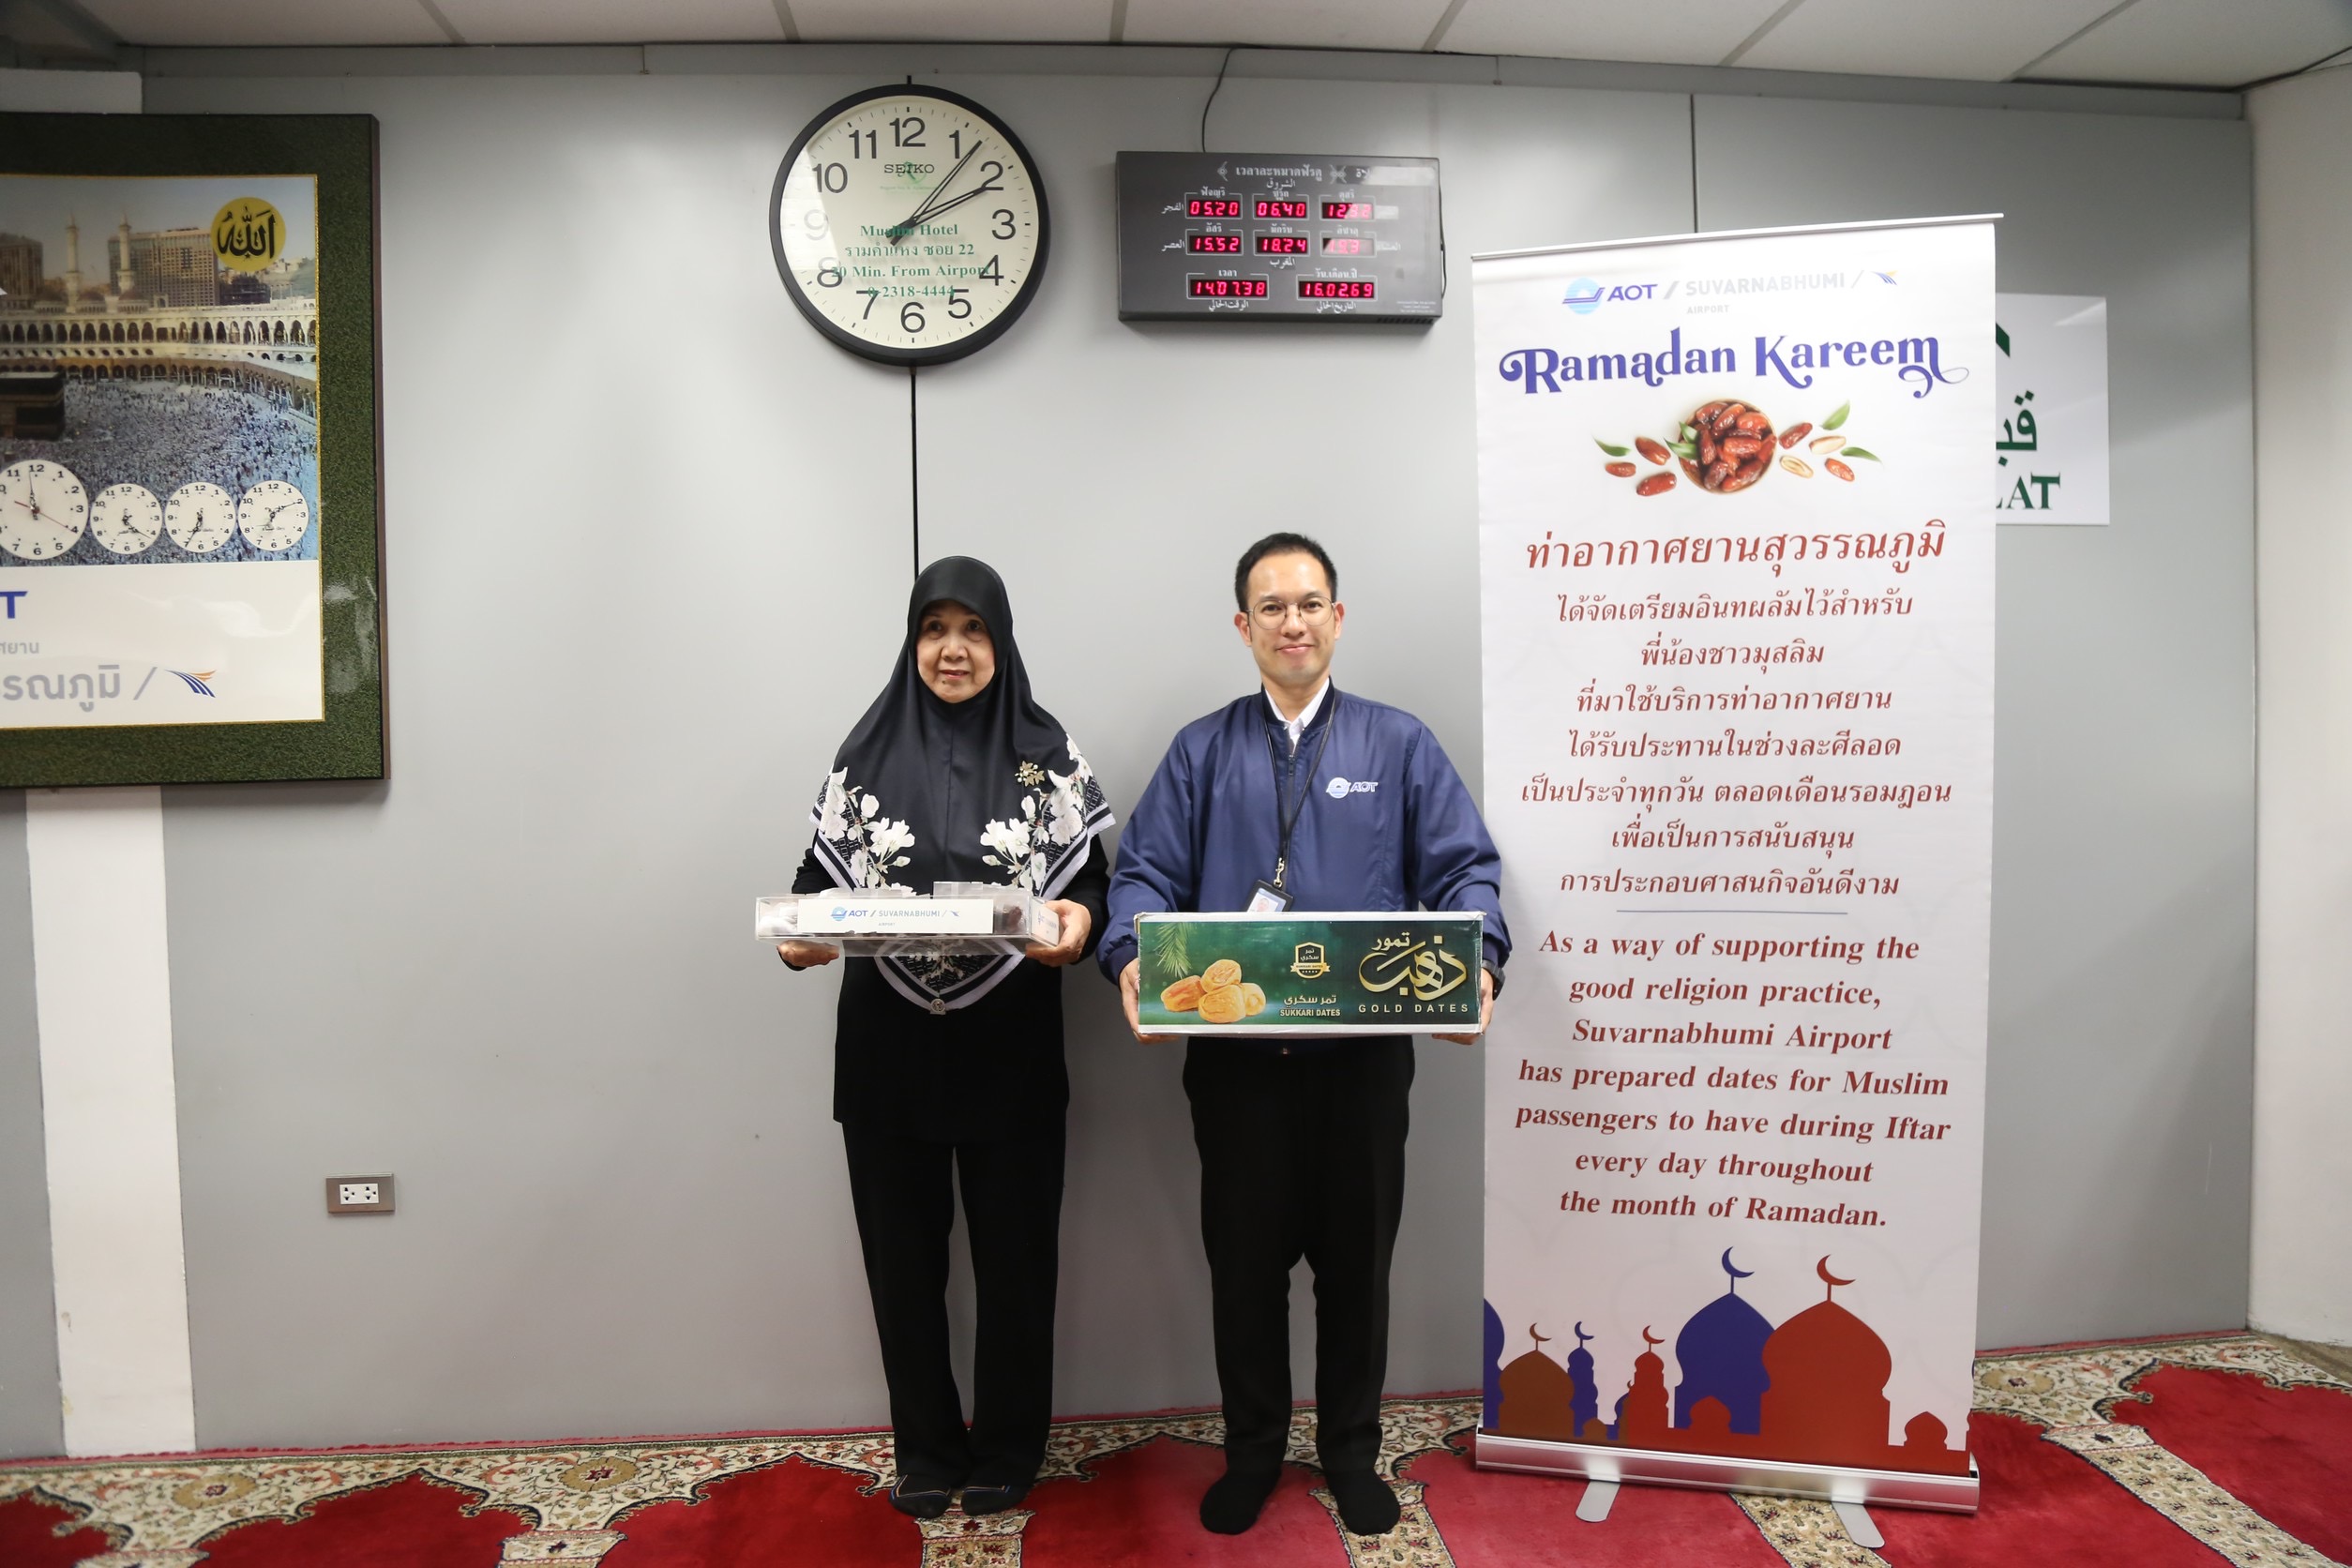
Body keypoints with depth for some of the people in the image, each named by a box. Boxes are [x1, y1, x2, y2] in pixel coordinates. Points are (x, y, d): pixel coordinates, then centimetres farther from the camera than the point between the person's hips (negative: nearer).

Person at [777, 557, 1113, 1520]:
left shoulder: (1047, 753, 1)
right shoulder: (867, 751, 4)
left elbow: (1090, 879, 0)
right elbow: (820, 875, 5)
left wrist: (1079, 920, -22)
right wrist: (800, 935, -16)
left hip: (1009, 1044, -1)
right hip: (887, 1044, 1)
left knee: (1013, 1249, 8)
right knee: (902, 1251, 10)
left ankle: (1007, 1447, 29)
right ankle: (928, 1448, 31)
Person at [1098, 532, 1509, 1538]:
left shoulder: (1400, 745, 4)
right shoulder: (1200, 753, 6)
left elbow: (1464, 870, -3)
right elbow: (1147, 873, -2)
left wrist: (1479, 963, -22)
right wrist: (1132, 957, -23)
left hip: (1363, 1052, 0)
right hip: (1233, 1055, 1)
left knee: (1357, 1258, 14)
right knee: (1244, 1259, 13)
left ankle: (1351, 1450, 36)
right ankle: (1252, 1451, 35)